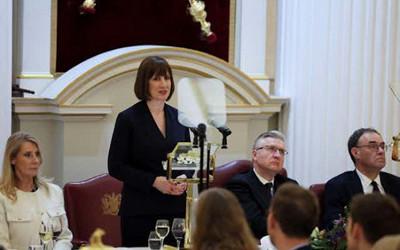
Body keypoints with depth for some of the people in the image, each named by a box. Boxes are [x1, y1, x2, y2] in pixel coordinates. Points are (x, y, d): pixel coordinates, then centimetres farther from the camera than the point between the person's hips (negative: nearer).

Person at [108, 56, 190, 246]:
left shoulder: (178, 118, 10)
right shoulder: (128, 118, -3)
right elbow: (116, 167, -5)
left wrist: (184, 181, -4)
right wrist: (154, 181, -15)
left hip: (176, 208, 4)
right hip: (140, 211, -4)